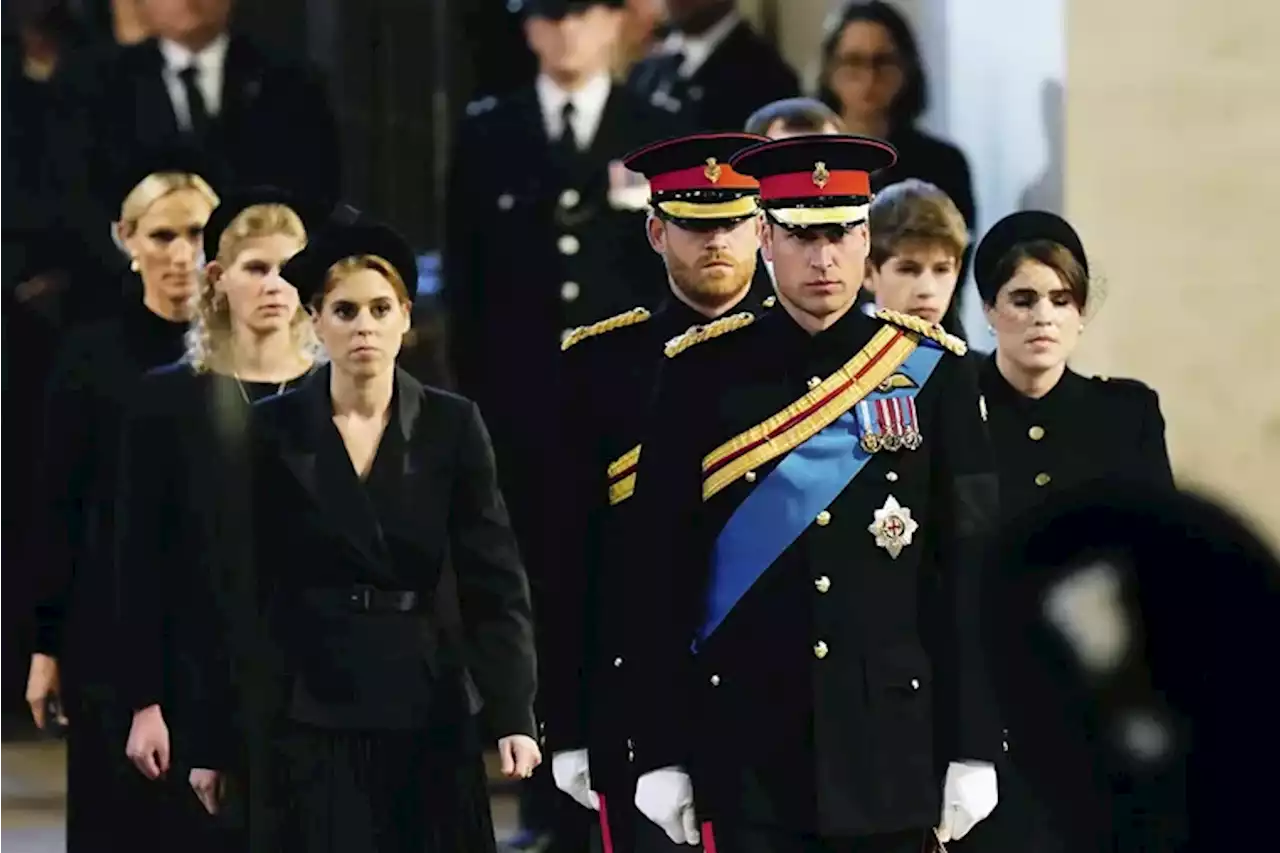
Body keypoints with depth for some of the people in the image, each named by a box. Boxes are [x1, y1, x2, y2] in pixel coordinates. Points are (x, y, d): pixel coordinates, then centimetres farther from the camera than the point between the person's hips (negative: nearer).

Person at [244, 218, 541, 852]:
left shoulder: (452, 428, 2)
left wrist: (513, 716, -13)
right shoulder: (271, 432, 0)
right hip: (307, 715, -1)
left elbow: (494, 584, -2)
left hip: (424, 711, 1)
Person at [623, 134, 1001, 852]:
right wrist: (662, 753, -2)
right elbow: (661, 576, 2)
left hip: (891, 736, 1)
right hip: (749, 741, 0)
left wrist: (972, 748, -2)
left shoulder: (933, 372, 3)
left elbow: (970, 571, 2)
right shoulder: (705, 374, 2)